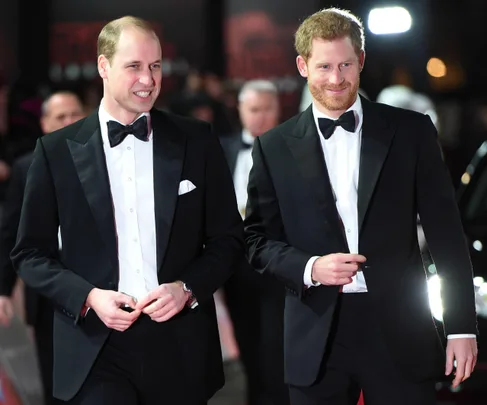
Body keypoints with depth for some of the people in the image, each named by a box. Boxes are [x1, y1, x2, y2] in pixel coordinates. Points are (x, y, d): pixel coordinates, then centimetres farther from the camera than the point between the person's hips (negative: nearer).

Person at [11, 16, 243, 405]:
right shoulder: (58, 150, 2)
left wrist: (187, 288, -8)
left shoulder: (197, 141, 5)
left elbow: (228, 237, 8)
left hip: (181, 347, 2)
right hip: (96, 348, -1)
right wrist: (88, 296, -10)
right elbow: (31, 252, 4)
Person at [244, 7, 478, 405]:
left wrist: (462, 326, -1)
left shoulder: (411, 132, 3)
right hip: (317, 340, 1)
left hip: (399, 333, -1)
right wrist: (309, 268, -12)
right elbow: (259, 239, 7)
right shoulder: (274, 147, 5)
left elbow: (446, 234, 2)